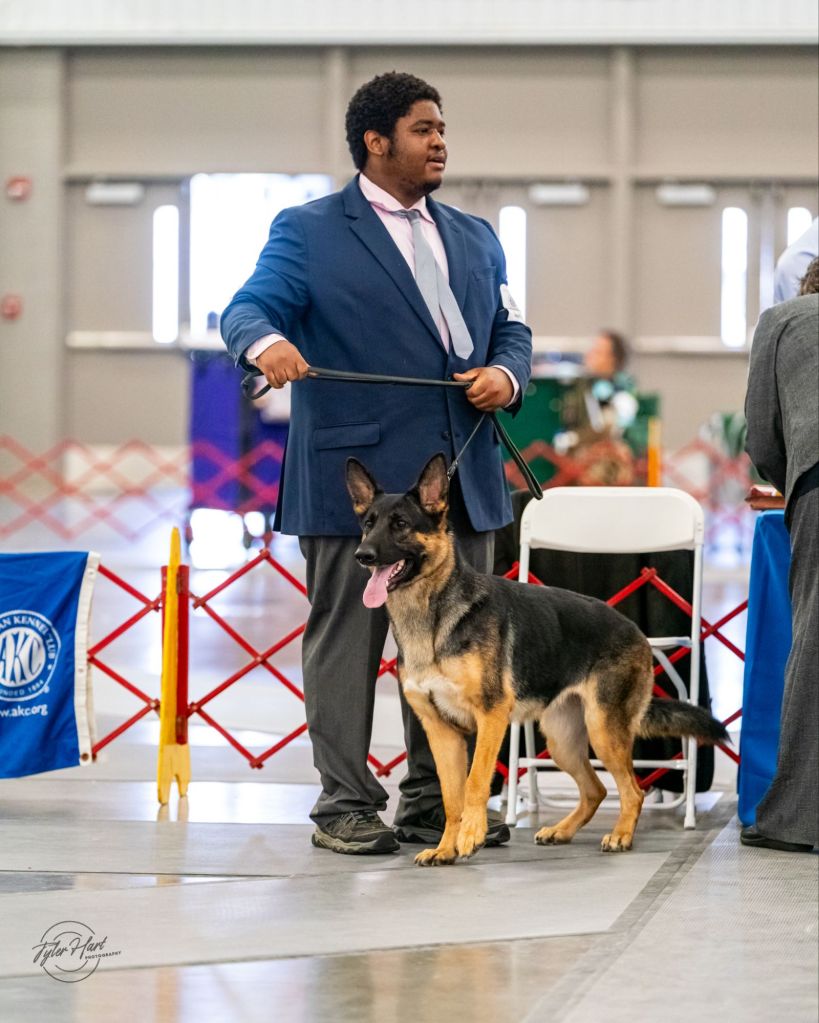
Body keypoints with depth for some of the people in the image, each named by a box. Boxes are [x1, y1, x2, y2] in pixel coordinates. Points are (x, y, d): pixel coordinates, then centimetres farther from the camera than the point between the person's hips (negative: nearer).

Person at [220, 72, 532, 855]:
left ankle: (435, 802, 17)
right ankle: (346, 804, 6)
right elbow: (249, 308, -9)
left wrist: (506, 373, -4)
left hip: (461, 479, 6)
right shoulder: (308, 231, 1)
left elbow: (511, 329, 19)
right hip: (355, 477, -5)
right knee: (345, 639, -1)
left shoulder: (475, 239, 19)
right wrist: (266, 341, -32)